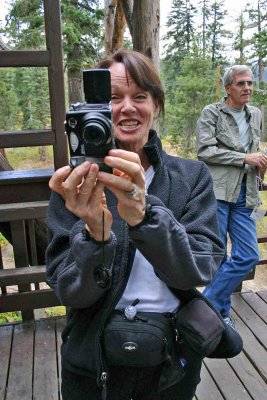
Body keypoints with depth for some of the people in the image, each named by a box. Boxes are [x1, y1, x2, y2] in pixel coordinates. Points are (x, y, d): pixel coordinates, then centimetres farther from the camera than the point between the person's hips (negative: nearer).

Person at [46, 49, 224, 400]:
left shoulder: (192, 176, -7)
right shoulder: (78, 184, -10)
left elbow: (200, 271, -17)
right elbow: (69, 292, -14)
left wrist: (144, 215, -34)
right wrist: (95, 234, -33)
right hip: (95, 361, 0)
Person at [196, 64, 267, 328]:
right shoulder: (211, 113, 0)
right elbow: (204, 150, -12)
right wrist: (244, 158, -11)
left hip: (244, 196, 6)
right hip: (217, 192, -6)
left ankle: (208, 305, 13)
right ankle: (222, 310, 18)